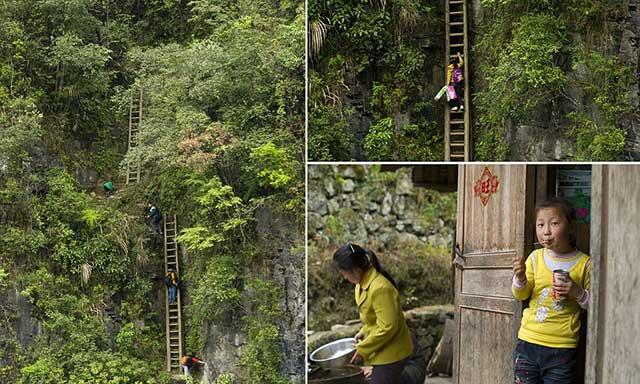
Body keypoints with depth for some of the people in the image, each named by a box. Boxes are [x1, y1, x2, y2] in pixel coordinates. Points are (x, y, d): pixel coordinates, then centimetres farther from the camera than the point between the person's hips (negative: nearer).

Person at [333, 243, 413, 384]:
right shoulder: (364, 283, 3)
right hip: (384, 350, 9)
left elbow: (387, 328, -27)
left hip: (391, 353, -9)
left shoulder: (380, 288, -28)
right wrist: (364, 331, 5)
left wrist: (362, 348, -18)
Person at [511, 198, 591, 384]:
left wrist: (578, 293, -16)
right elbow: (521, 295, 4)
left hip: (562, 348, -2)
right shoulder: (536, 257, 2)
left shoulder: (584, 263, -4)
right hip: (528, 340, 2)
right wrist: (520, 278, -17)